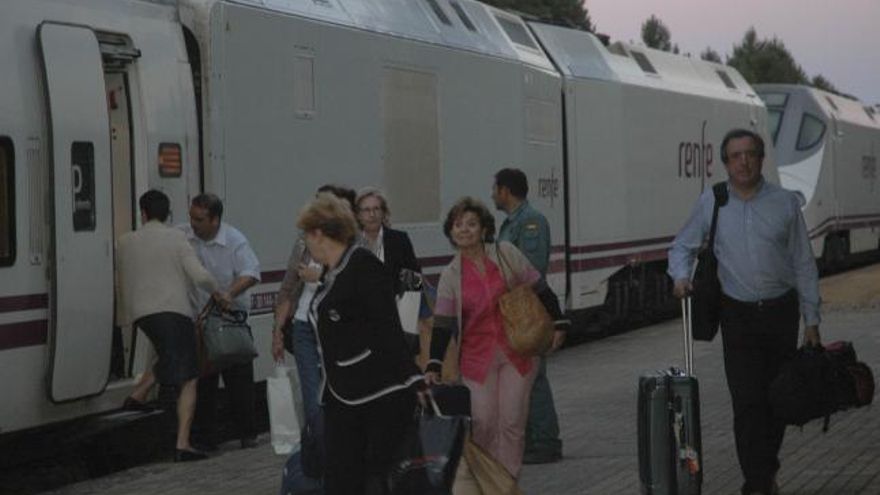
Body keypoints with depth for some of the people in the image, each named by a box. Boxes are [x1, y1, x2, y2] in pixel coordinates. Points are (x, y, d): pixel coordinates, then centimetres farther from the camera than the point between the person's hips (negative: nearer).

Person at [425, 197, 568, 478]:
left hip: (518, 351, 0)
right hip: (477, 357, 0)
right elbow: (442, 325, -4)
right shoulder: (451, 276, -1)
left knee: (512, 422, 0)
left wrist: (557, 324, -1)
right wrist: (434, 367, -13)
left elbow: (539, 290, 4)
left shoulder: (506, 254, -2)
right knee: (482, 424, -3)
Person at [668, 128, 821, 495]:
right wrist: (681, 276, -11)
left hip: (781, 312, 1)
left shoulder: (786, 203, 1)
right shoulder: (711, 203, 0)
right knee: (747, 401, -9)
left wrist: (812, 319, 3)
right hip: (738, 314, -1)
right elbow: (682, 247, 11)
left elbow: (804, 265, 4)